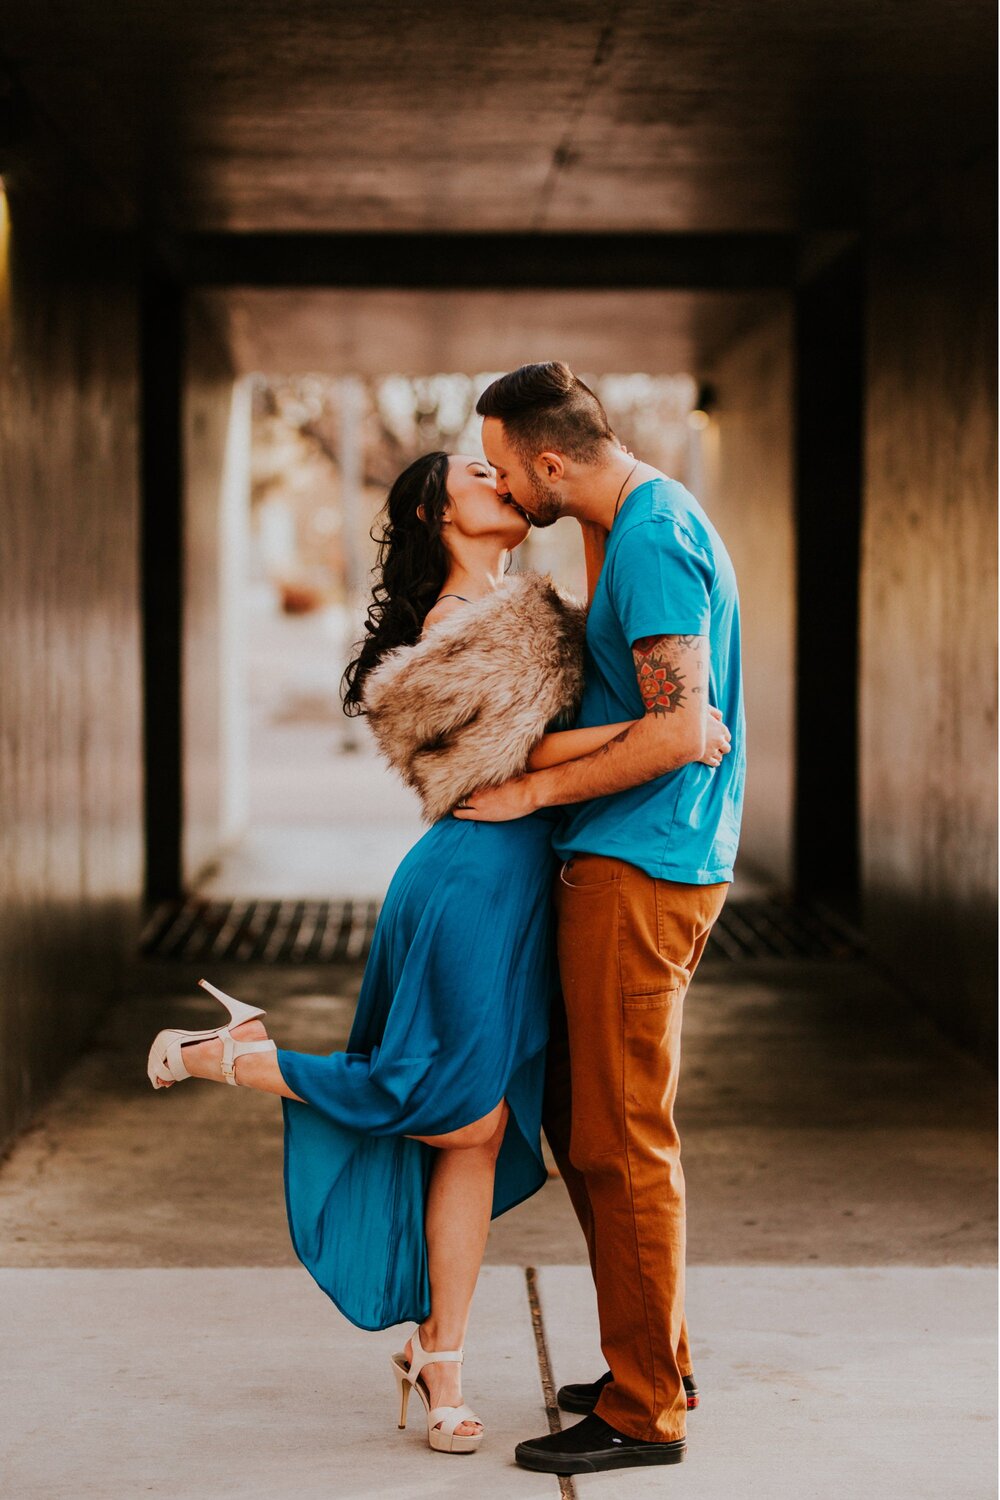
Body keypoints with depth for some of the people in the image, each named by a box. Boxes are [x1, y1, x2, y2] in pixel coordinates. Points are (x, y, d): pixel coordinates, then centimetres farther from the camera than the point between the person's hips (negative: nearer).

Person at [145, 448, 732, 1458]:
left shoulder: (525, 608, 19)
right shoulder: (471, 620, -11)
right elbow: (529, 751, -16)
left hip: (517, 882, 9)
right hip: (478, 874, -9)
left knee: (483, 1131, 7)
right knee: (467, 1117, -8)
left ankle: (438, 1359, 13)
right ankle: (237, 1056, 7)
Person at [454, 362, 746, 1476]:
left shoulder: (653, 541, -17)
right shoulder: (642, 517, 14)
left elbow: (678, 730, -24)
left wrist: (532, 791, -15)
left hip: (638, 870, -10)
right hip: (614, 863, 10)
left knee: (620, 1141, -5)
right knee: (575, 1116, 17)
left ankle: (643, 1411, 3)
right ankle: (658, 1358, 26)